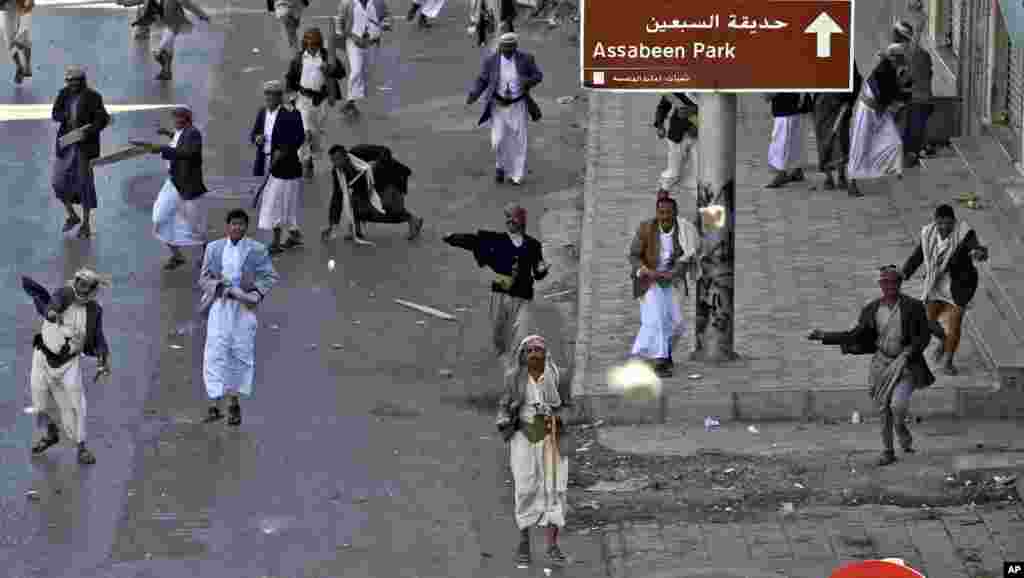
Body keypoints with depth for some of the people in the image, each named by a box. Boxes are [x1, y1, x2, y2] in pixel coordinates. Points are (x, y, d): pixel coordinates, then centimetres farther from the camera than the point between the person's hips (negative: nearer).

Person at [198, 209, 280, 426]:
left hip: (244, 307, 0)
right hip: (219, 307, 0)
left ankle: (234, 403, 18)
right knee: (215, 353, -8)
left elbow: (271, 277, 3)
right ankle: (214, 406, -9)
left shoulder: (256, 250, 2)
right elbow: (204, 278, 9)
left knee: (241, 354, 4)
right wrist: (218, 286, -11)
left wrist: (254, 293, -13)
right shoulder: (214, 248, 7)